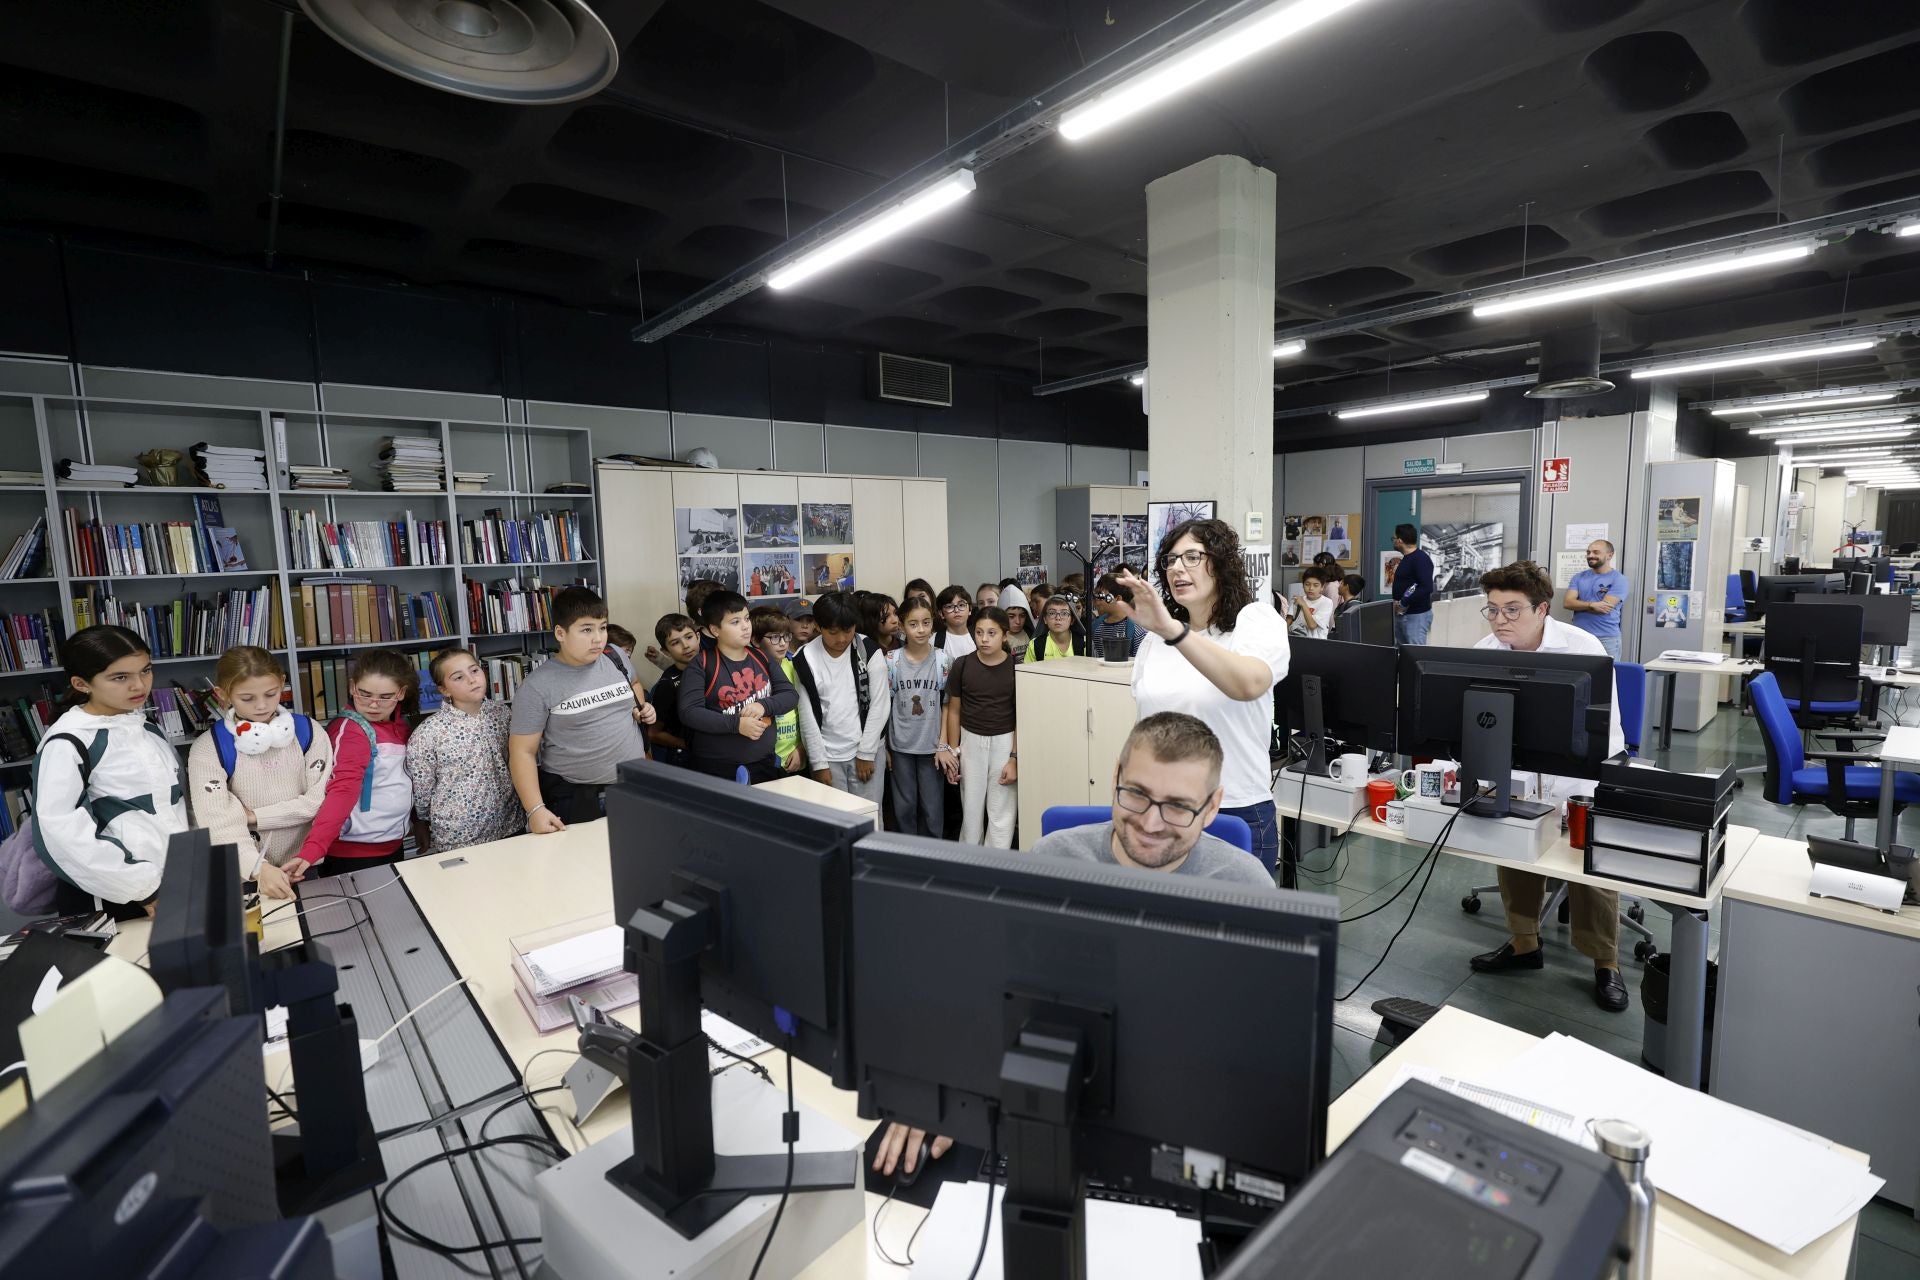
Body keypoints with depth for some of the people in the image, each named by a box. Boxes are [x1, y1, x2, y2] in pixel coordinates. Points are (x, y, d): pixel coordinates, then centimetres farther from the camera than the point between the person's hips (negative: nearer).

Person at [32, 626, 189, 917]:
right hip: (112, 901, -6)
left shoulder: (147, 727, 6)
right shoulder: (67, 743, -14)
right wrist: (144, 887, -19)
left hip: (173, 884, 6)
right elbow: (59, 833, -19)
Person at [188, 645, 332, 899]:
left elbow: (321, 799, -6)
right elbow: (217, 823, -19)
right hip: (244, 875, -1)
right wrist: (259, 869, -32)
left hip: (304, 866, 1)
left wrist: (255, 817, -13)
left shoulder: (307, 731, -3)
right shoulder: (208, 749, -8)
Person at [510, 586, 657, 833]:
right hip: (575, 798, -4)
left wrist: (642, 708, 5)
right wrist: (535, 810, -18)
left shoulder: (615, 657, 2)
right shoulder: (538, 685, -12)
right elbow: (523, 752, -10)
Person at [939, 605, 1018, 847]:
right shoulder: (962, 666, -4)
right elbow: (954, 711, 4)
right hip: (971, 740, 1)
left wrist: (1015, 758, -7)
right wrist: (952, 752, 3)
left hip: (1005, 741, -1)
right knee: (971, 809, 10)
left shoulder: (1015, 667, -8)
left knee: (1002, 813, 3)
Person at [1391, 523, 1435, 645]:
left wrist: (1404, 604, -19)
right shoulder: (1406, 558, 14)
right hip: (1401, 614, 9)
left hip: (1416, 615, -9)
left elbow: (1427, 588, -25)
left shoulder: (1421, 559, -15)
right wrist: (1397, 602, 4)